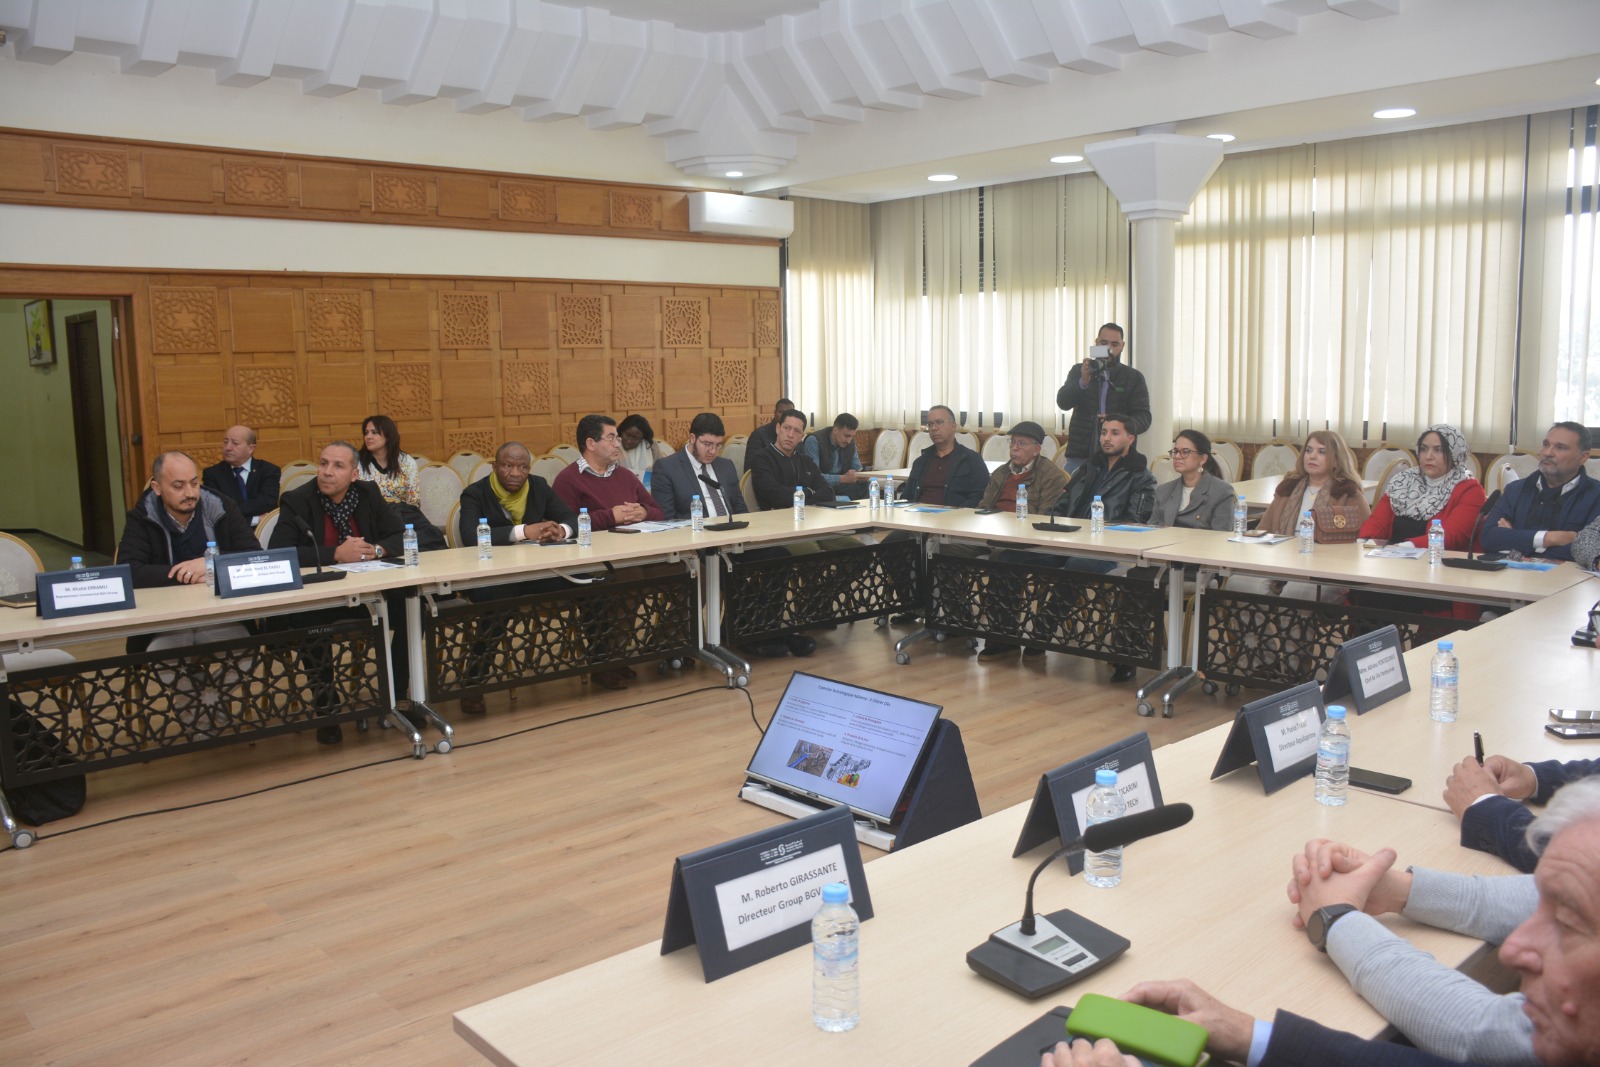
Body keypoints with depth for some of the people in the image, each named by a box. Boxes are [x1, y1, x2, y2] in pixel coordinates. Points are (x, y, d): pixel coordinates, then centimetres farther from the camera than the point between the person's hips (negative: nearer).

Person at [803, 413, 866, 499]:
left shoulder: (850, 442, 5)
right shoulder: (814, 441, -15)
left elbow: (857, 469, 12)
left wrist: (861, 476, -14)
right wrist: (842, 478, -33)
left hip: (839, 487, 7)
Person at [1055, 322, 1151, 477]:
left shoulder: (1134, 378, 8)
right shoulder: (1079, 372, 10)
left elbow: (1144, 418, 0)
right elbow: (1063, 402, -4)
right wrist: (1083, 382, -24)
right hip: (1079, 457, 1)